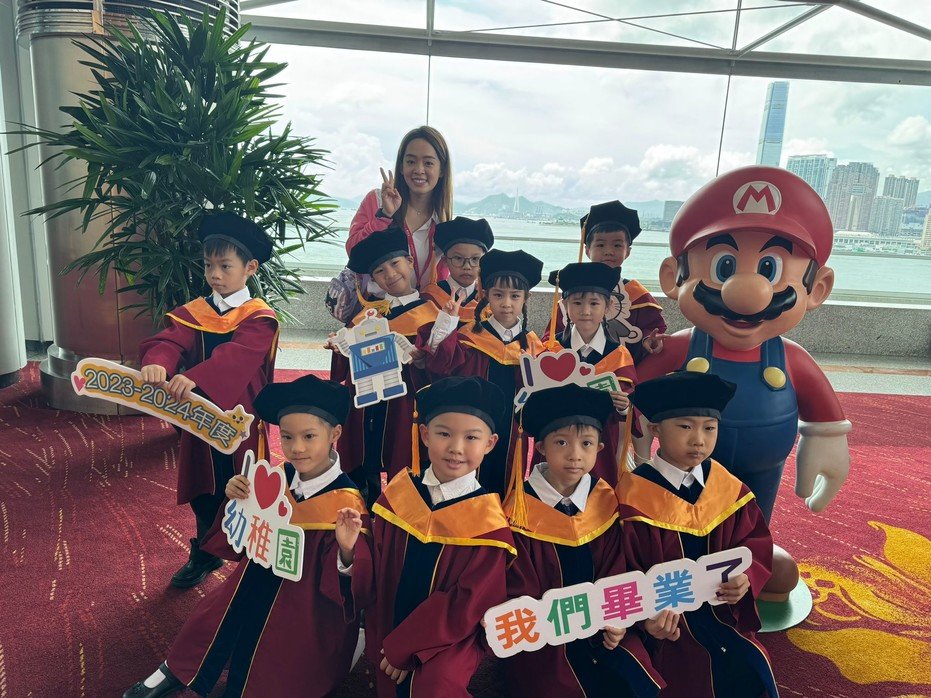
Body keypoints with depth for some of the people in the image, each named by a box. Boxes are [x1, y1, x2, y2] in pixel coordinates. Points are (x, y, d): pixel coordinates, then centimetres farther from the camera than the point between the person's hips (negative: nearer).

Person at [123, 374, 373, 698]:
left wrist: (347, 550, -45)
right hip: (259, 583, 5)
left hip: (308, 608, -5)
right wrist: (237, 499, -15)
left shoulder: (346, 502, -25)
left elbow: (352, 586, -23)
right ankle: (176, 671, 41)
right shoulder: (279, 477, -10)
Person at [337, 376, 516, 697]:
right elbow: (377, 565, 5)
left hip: (449, 640, -4)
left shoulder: (488, 522, -15)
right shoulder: (398, 493, -4)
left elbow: (468, 603, -15)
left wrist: (405, 646, -14)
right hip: (387, 637, 4)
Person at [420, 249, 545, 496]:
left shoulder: (533, 346, 5)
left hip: (513, 435, 2)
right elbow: (440, 363, -16)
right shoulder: (471, 337, -2)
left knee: (507, 490, 10)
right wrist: (447, 324, -23)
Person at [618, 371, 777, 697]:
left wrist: (746, 577, -16)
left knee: (751, 671, -6)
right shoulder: (634, 496, -14)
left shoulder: (728, 488, 0)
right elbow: (623, 573, -10)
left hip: (722, 610, 4)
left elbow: (756, 544, 4)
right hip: (668, 616, -4)